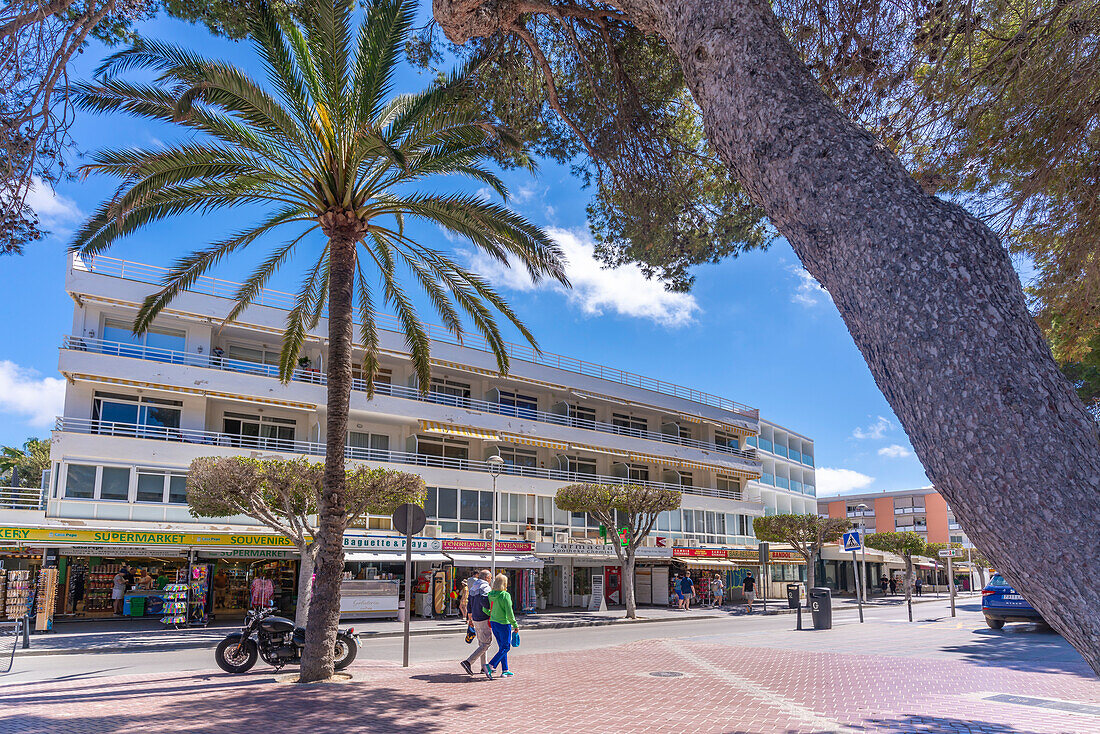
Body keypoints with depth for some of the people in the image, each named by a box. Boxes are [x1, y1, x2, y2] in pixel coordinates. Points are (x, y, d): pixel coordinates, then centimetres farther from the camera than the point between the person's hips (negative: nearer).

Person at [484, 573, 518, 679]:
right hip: (503, 624, -7)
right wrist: (515, 624, -7)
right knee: (505, 647, 2)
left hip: (493, 623, 7)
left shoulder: (490, 595, 2)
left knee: (502, 647, 16)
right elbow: (509, 613, -18)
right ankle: (490, 666, -10)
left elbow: (485, 609, 5)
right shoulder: (505, 595, -17)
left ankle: (505, 670, 18)